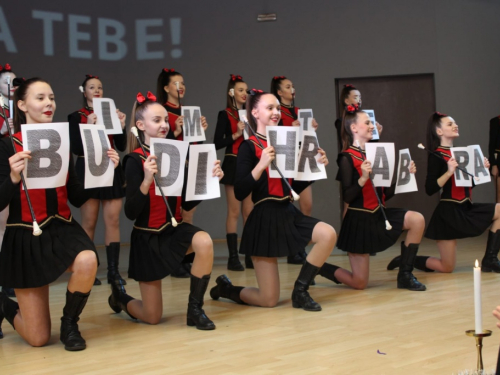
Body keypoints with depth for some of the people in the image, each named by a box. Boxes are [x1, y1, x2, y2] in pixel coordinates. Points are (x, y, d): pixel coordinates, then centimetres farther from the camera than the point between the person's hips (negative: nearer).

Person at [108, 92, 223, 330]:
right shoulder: (135, 160, -15)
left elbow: (187, 205, 5)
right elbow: (131, 213, -21)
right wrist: (147, 180, -35)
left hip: (174, 229, 4)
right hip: (148, 236, -4)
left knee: (204, 242, -32)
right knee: (152, 317, 1)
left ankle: (195, 310, -12)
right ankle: (120, 297, 38)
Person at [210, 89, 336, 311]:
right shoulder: (249, 147, -9)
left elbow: (296, 187, 16)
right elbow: (239, 193, -18)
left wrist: (316, 166, 4)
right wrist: (262, 164, -28)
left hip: (288, 212, 6)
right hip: (264, 218, -6)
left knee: (328, 235, -22)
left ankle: (300, 291, -3)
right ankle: (226, 287, 27)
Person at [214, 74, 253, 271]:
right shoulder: (225, 115, -2)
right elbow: (217, 143, -9)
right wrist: (236, 134, -19)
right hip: (233, 164, -5)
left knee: (250, 211, 6)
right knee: (234, 211, -4)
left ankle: (251, 254, 12)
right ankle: (233, 256, 1)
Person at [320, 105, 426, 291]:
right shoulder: (347, 158, -11)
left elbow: (385, 194, 12)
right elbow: (347, 197, -18)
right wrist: (363, 178, -31)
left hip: (379, 214, 7)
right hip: (359, 220, -7)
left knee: (417, 220, -17)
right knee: (359, 283, -5)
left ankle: (405, 275, -6)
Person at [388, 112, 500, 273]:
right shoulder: (436, 156, -10)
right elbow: (430, 189, -19)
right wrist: (449, 171, -27)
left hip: (466, 208, 7)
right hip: (449, 212, -7)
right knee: (446, 268, -5)